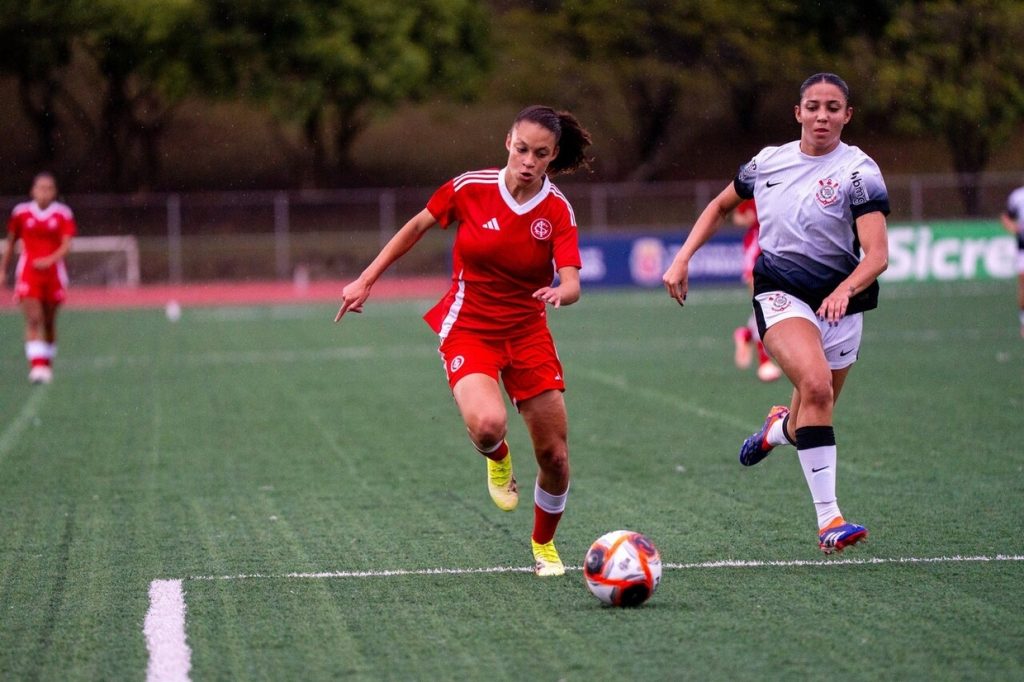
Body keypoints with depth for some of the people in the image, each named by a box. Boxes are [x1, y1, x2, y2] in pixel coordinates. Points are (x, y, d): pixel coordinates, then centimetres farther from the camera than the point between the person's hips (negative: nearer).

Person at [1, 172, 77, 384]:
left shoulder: (63, 214, -1)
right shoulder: (21, 212, 2)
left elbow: (66, 245, -10)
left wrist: (50, 260, -27)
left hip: (52, 271, 1)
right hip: (28, 272, -1)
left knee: (49, 322, 10)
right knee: (33, 319, -14)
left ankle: (47, 364, 24)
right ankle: (36, 366, -22)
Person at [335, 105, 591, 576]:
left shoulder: (557, 210, -10)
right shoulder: (470, 188, -11)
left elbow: (571, 283, -21)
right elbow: (417, 226, 6)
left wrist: (560, 292, -45)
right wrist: (366, 281, 6)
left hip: (528, 334, 2)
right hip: (468, 330, -2)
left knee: (555, 456, 1)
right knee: (487, 423, -32)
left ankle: (544, 545, 30)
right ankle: (497, 459, 8)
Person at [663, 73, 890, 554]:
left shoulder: (858, 171, -9)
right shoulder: (769, 162, 2)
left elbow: (877, 254, -20)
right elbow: (720, 207, 20)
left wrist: (846, 290, -39)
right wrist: (682, 259, 9)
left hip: (838, 302, 1)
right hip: (780, 293, 0)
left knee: (810, 420, 10)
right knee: (816, 387, -28)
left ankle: (778, 428, 51)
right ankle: (828, 519, -31)